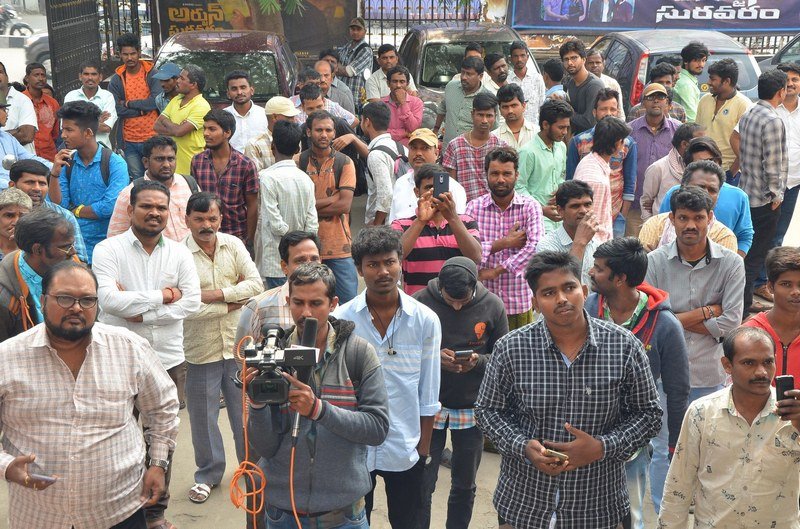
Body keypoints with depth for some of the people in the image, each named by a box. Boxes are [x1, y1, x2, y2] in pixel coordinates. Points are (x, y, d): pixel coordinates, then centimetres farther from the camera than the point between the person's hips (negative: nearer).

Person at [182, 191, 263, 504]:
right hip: (200, 349, -2)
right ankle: (208, 473, 30)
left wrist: (214, 295, -18)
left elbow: (255, 285, -9)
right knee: (203, 415, 12)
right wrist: (232, 302, -14)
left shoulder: (233, 245, -1)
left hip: (238, 345, 3)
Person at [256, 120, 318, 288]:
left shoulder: (268, 177, -13)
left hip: (275, 262, -6)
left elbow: (275, 224, -16)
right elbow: (312, 224, 2)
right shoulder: (306, 178, 5)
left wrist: (290, 235, 0)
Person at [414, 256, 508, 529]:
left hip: (472, 408, 2)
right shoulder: (420, 302, -12)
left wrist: (479, 361, -21)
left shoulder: (492, 305, -7)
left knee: (465, 486, 16)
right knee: (422, 486, 4)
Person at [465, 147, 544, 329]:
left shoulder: (530, 206, -3)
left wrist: (497, 271, -17)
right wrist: (503, 243, -14)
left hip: (519, 301, 0)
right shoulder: (474, 207, 1)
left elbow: (536, 246, -18)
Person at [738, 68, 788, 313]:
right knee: (757, 254, 1)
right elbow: (772, 162, -21)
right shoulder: (773, 121, -21)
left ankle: (742, 298, 26)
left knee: (747, 249, 17)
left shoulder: (747, 115, 6)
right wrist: (775, 193, -11)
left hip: (746, 192, 9)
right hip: (765, 198, -9)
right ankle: (743, 301, 6)